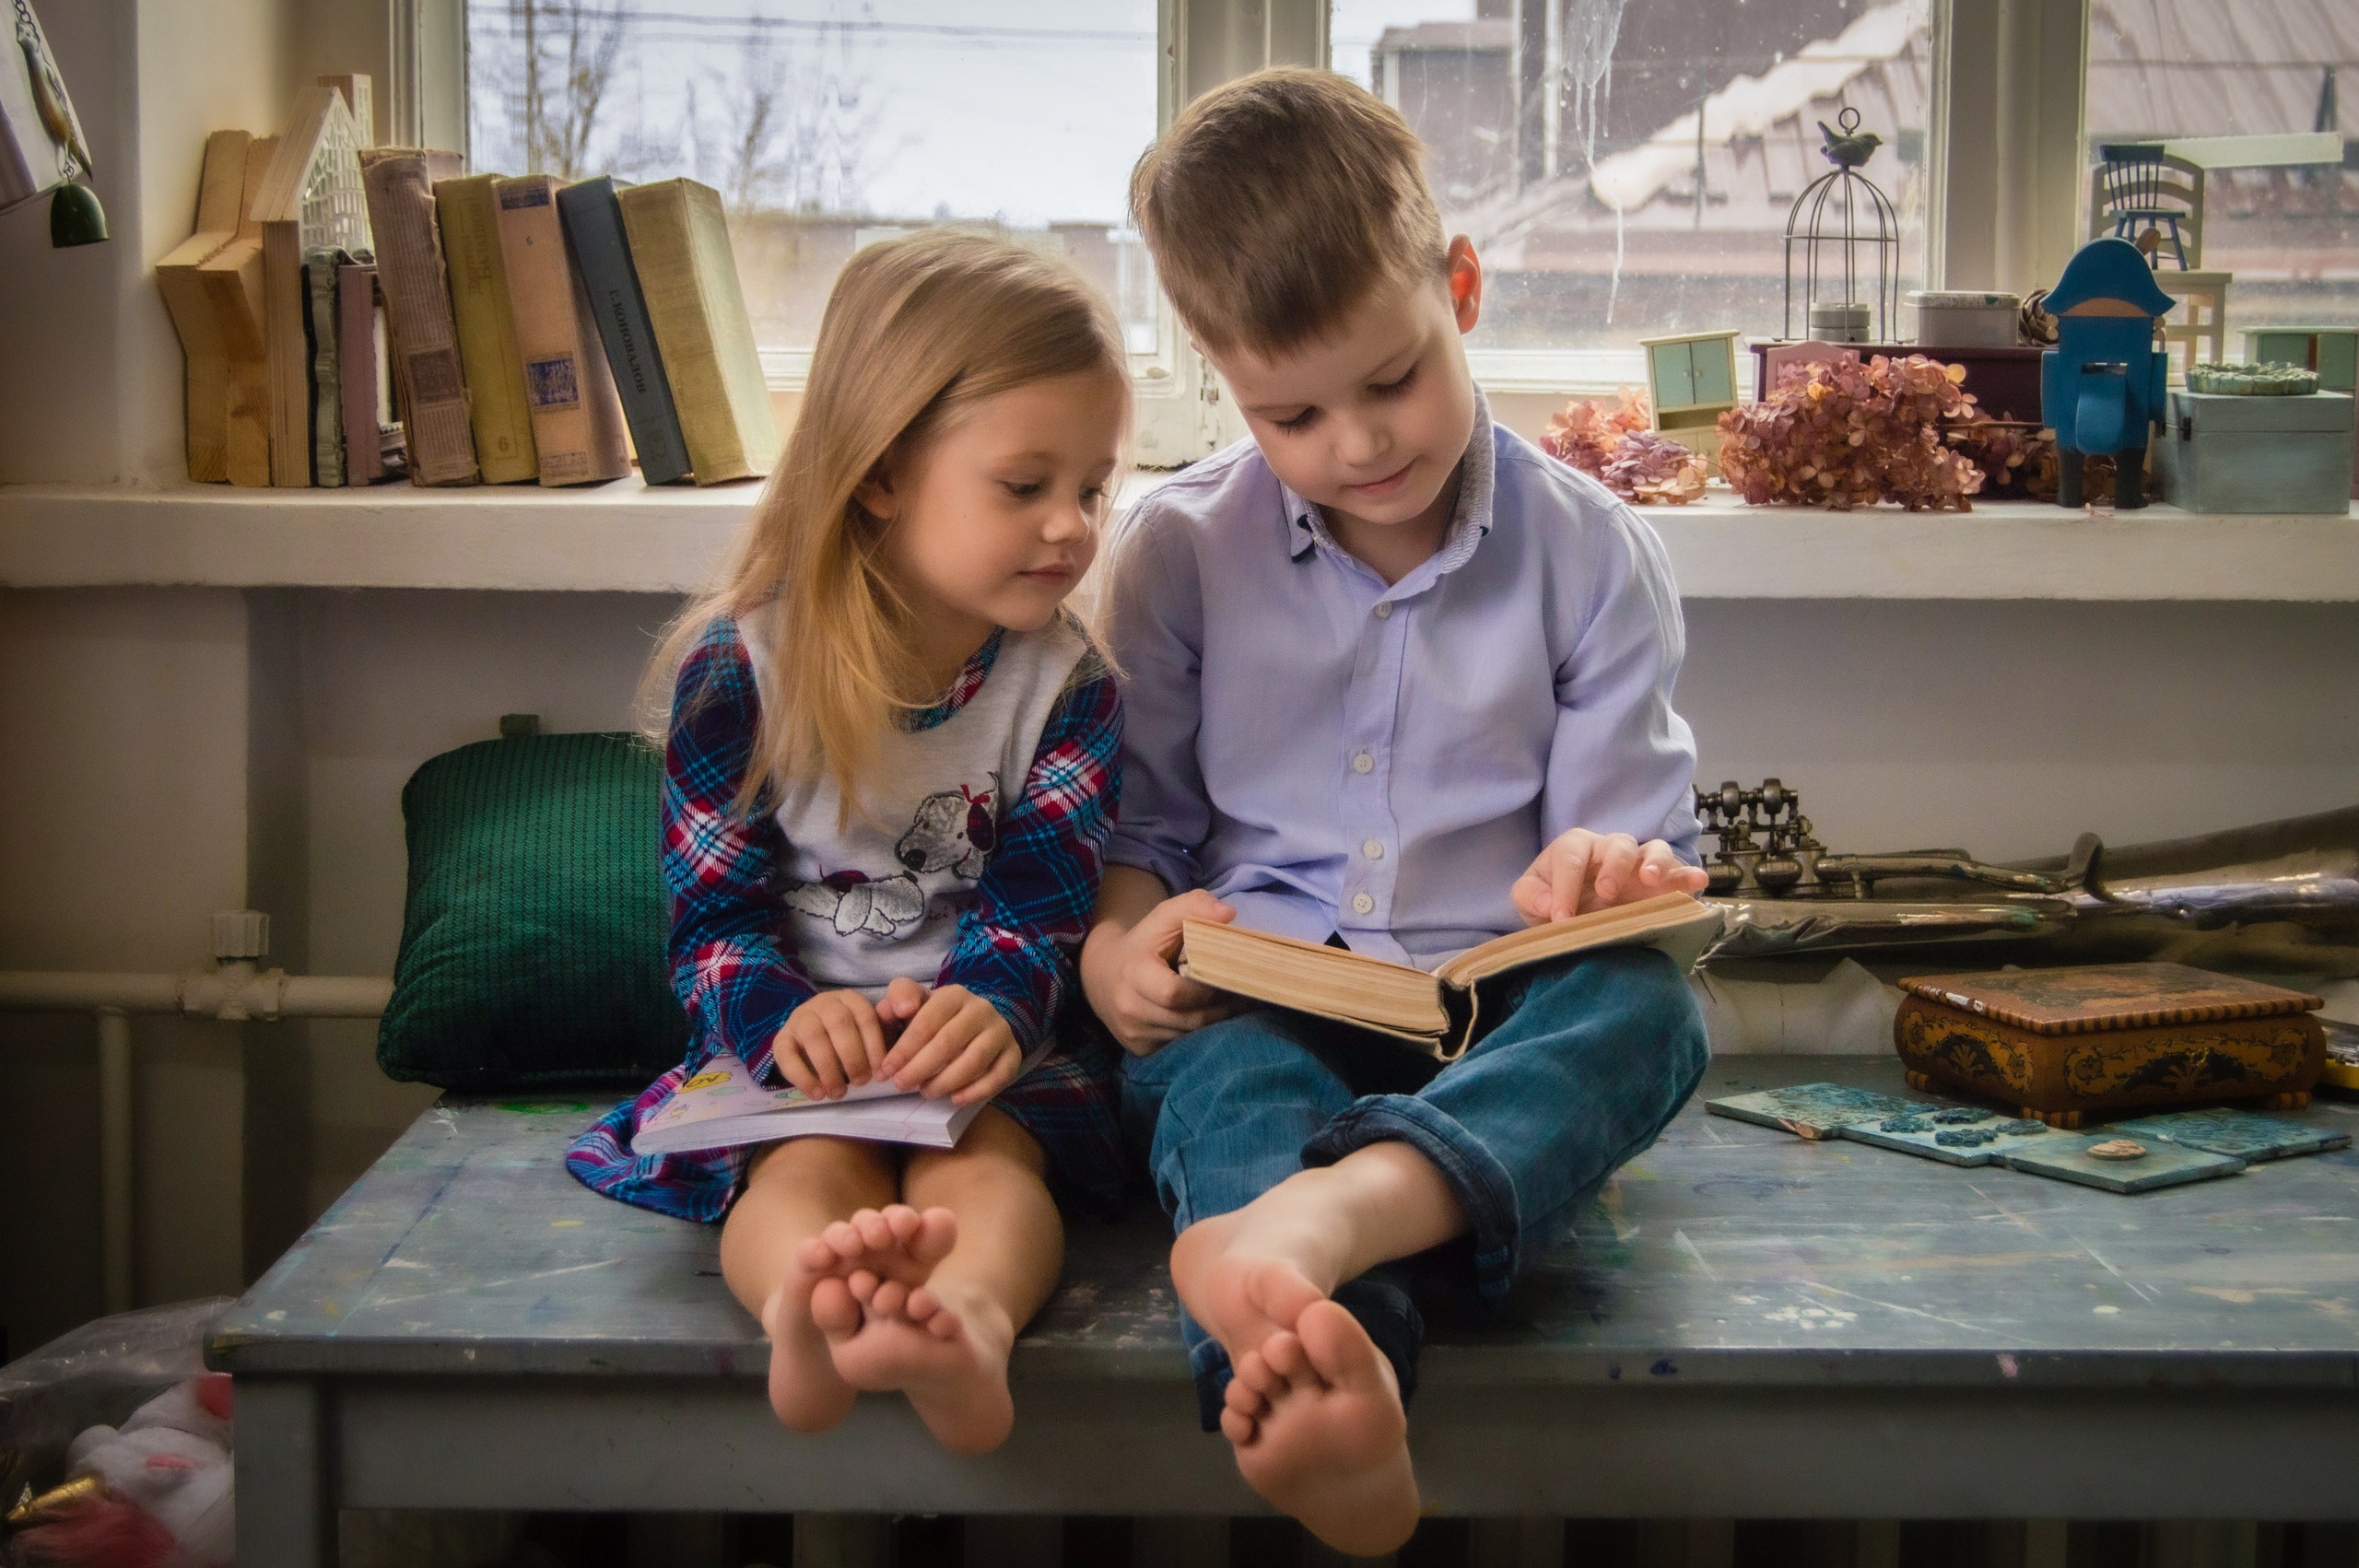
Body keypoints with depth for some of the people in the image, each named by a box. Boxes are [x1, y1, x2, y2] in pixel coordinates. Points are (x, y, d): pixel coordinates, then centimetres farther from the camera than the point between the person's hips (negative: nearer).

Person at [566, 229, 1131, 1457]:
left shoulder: (1067, 687, 4)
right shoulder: (741, 667, -3)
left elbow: (1036, 909, -6)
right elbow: (713, 912, -4)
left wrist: (991, 1004, -30)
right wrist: (787, 1013, -26)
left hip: (983, 1043, 1)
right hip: (796, 1040, -1)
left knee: (980, 1160, -33)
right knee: (808, 1168, -34)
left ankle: (968, 1324, -64)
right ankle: (808, 1312, -66)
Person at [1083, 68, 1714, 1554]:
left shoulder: (1588, 549, 7)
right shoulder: (1181, 550, 9)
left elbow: (1641, 842, 9)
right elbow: (1134, 826, 14)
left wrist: (1607, 867, -17)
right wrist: (1119, 947, -10)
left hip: (1498, 1017, 1)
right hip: (1258, 1000, 0)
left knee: (1648, 1005, -33)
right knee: (1220, 1071, -35)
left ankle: (1324, 1213, -61)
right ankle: (1323, 1375, -68)